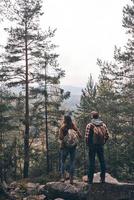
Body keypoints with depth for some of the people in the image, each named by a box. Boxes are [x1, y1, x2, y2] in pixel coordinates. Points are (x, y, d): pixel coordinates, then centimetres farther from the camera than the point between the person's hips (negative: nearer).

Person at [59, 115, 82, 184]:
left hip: (65, 146, -2)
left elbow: (60, 137, -16)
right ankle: (71, 179, 7)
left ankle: (63, 176, 3)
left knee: (63, 161, 12)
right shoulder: (74, 126, 0)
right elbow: (80, 136, -1)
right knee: (72, 162, 8)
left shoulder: (62, 127, -7)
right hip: (73, 146, 2)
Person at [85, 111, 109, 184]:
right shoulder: (103, 125, 4)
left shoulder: (90, 125, -9)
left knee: (92, 162, 3)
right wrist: (103, 142, 12)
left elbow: (87, 136, -14)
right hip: (101, 145, 3)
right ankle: (102, 178, 17)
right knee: (102, 161, 12)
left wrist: (88, 144, 0)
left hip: (92, 145, -3)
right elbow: (107, 135, 3)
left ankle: (90, 179, 7)